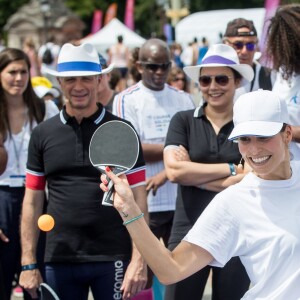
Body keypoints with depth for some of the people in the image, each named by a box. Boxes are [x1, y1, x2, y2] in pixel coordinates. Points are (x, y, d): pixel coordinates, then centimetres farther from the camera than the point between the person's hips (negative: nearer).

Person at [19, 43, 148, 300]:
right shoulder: (43, 134, 7)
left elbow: (138, 200, -2)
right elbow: (32, 202, 8)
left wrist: (139, 260, -11)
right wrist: (28, 263, 2)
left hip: (113, 260, -2)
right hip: (59, 261, 2)